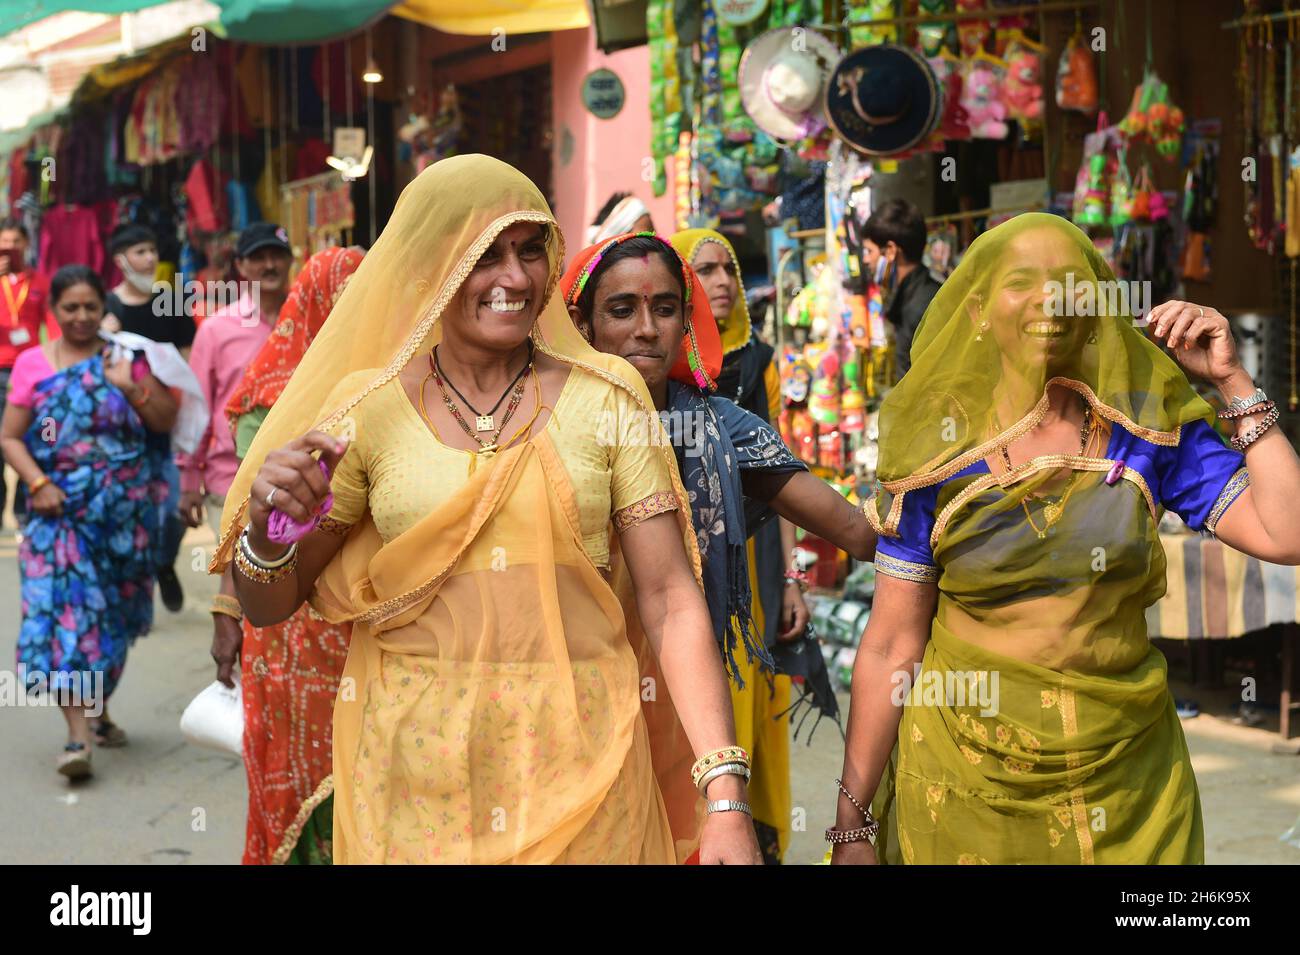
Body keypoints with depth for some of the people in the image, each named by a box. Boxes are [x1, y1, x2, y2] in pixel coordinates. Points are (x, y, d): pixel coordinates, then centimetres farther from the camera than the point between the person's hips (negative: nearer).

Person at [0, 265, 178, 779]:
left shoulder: (124, 358, 7)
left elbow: (166, 421, 3)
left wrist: (131, 388, -12)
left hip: (123, 507, 2)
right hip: (60, 508, -2)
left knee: (113, 612, 10)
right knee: (63, 606, -13)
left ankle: (97, 710, 29)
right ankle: (77, 734, -16)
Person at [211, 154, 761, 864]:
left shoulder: (603, 396, -2)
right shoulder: (369, 409, -1)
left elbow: (671, 600, -5)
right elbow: (269, 607, 5)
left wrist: (726, 794, -13)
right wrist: (268, 531, -18)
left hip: (581, 759, 0)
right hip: (413, 767, 0)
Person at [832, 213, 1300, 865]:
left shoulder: (1150, 431, -2)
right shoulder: (938, 458, -6)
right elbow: (892, 648, -4)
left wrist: (1233, 382, -8)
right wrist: (851, 827, -3)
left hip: (1129, 780, 2)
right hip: (966, 780, -1)